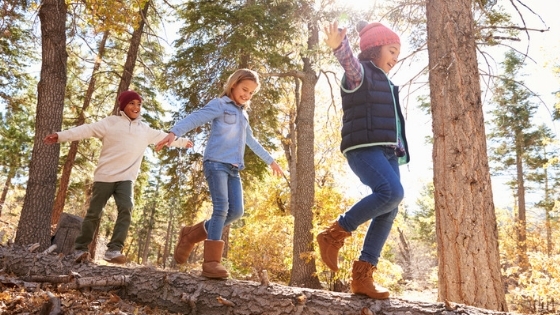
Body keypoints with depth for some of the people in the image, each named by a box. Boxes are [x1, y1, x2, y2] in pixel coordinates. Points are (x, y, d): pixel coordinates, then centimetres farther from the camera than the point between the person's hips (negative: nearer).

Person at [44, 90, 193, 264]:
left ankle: (114, 250, -16)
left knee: (126, 209, -17)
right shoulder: (110, 122, 1)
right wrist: (61, 135, -18)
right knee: (94, 213, 3)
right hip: (105, 176, -3)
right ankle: (80, 249, 18)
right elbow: (87, 130, -8)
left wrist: (183, 142, 38)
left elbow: (163, 136, 28)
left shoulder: (145, 129, 15)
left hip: (125, 178, 3)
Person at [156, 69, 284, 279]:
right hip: (216, 163, -7)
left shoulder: (243, 114, 25)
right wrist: (174, 133, -33)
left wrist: (270, 161, 41)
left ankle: (191, 234, 12)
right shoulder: (219, 105, 2)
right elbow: (195, 118, -14)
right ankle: (211, 261, -13)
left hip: (234, 168, 7)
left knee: (236, 211, -3)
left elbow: (251, 141, 36)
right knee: (221, 208, -17)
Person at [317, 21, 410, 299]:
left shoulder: (384, 83, 29)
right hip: (364, 148, -9)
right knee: (392, 192, -29)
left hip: (386, 151, 9)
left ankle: (362, 275, 2)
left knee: (389, 212, -1)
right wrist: (338, 45, -46)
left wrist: (400, 150, 25)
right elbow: (349, 61, -24)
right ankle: (335, 234, -14)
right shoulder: (359, 73, 2)